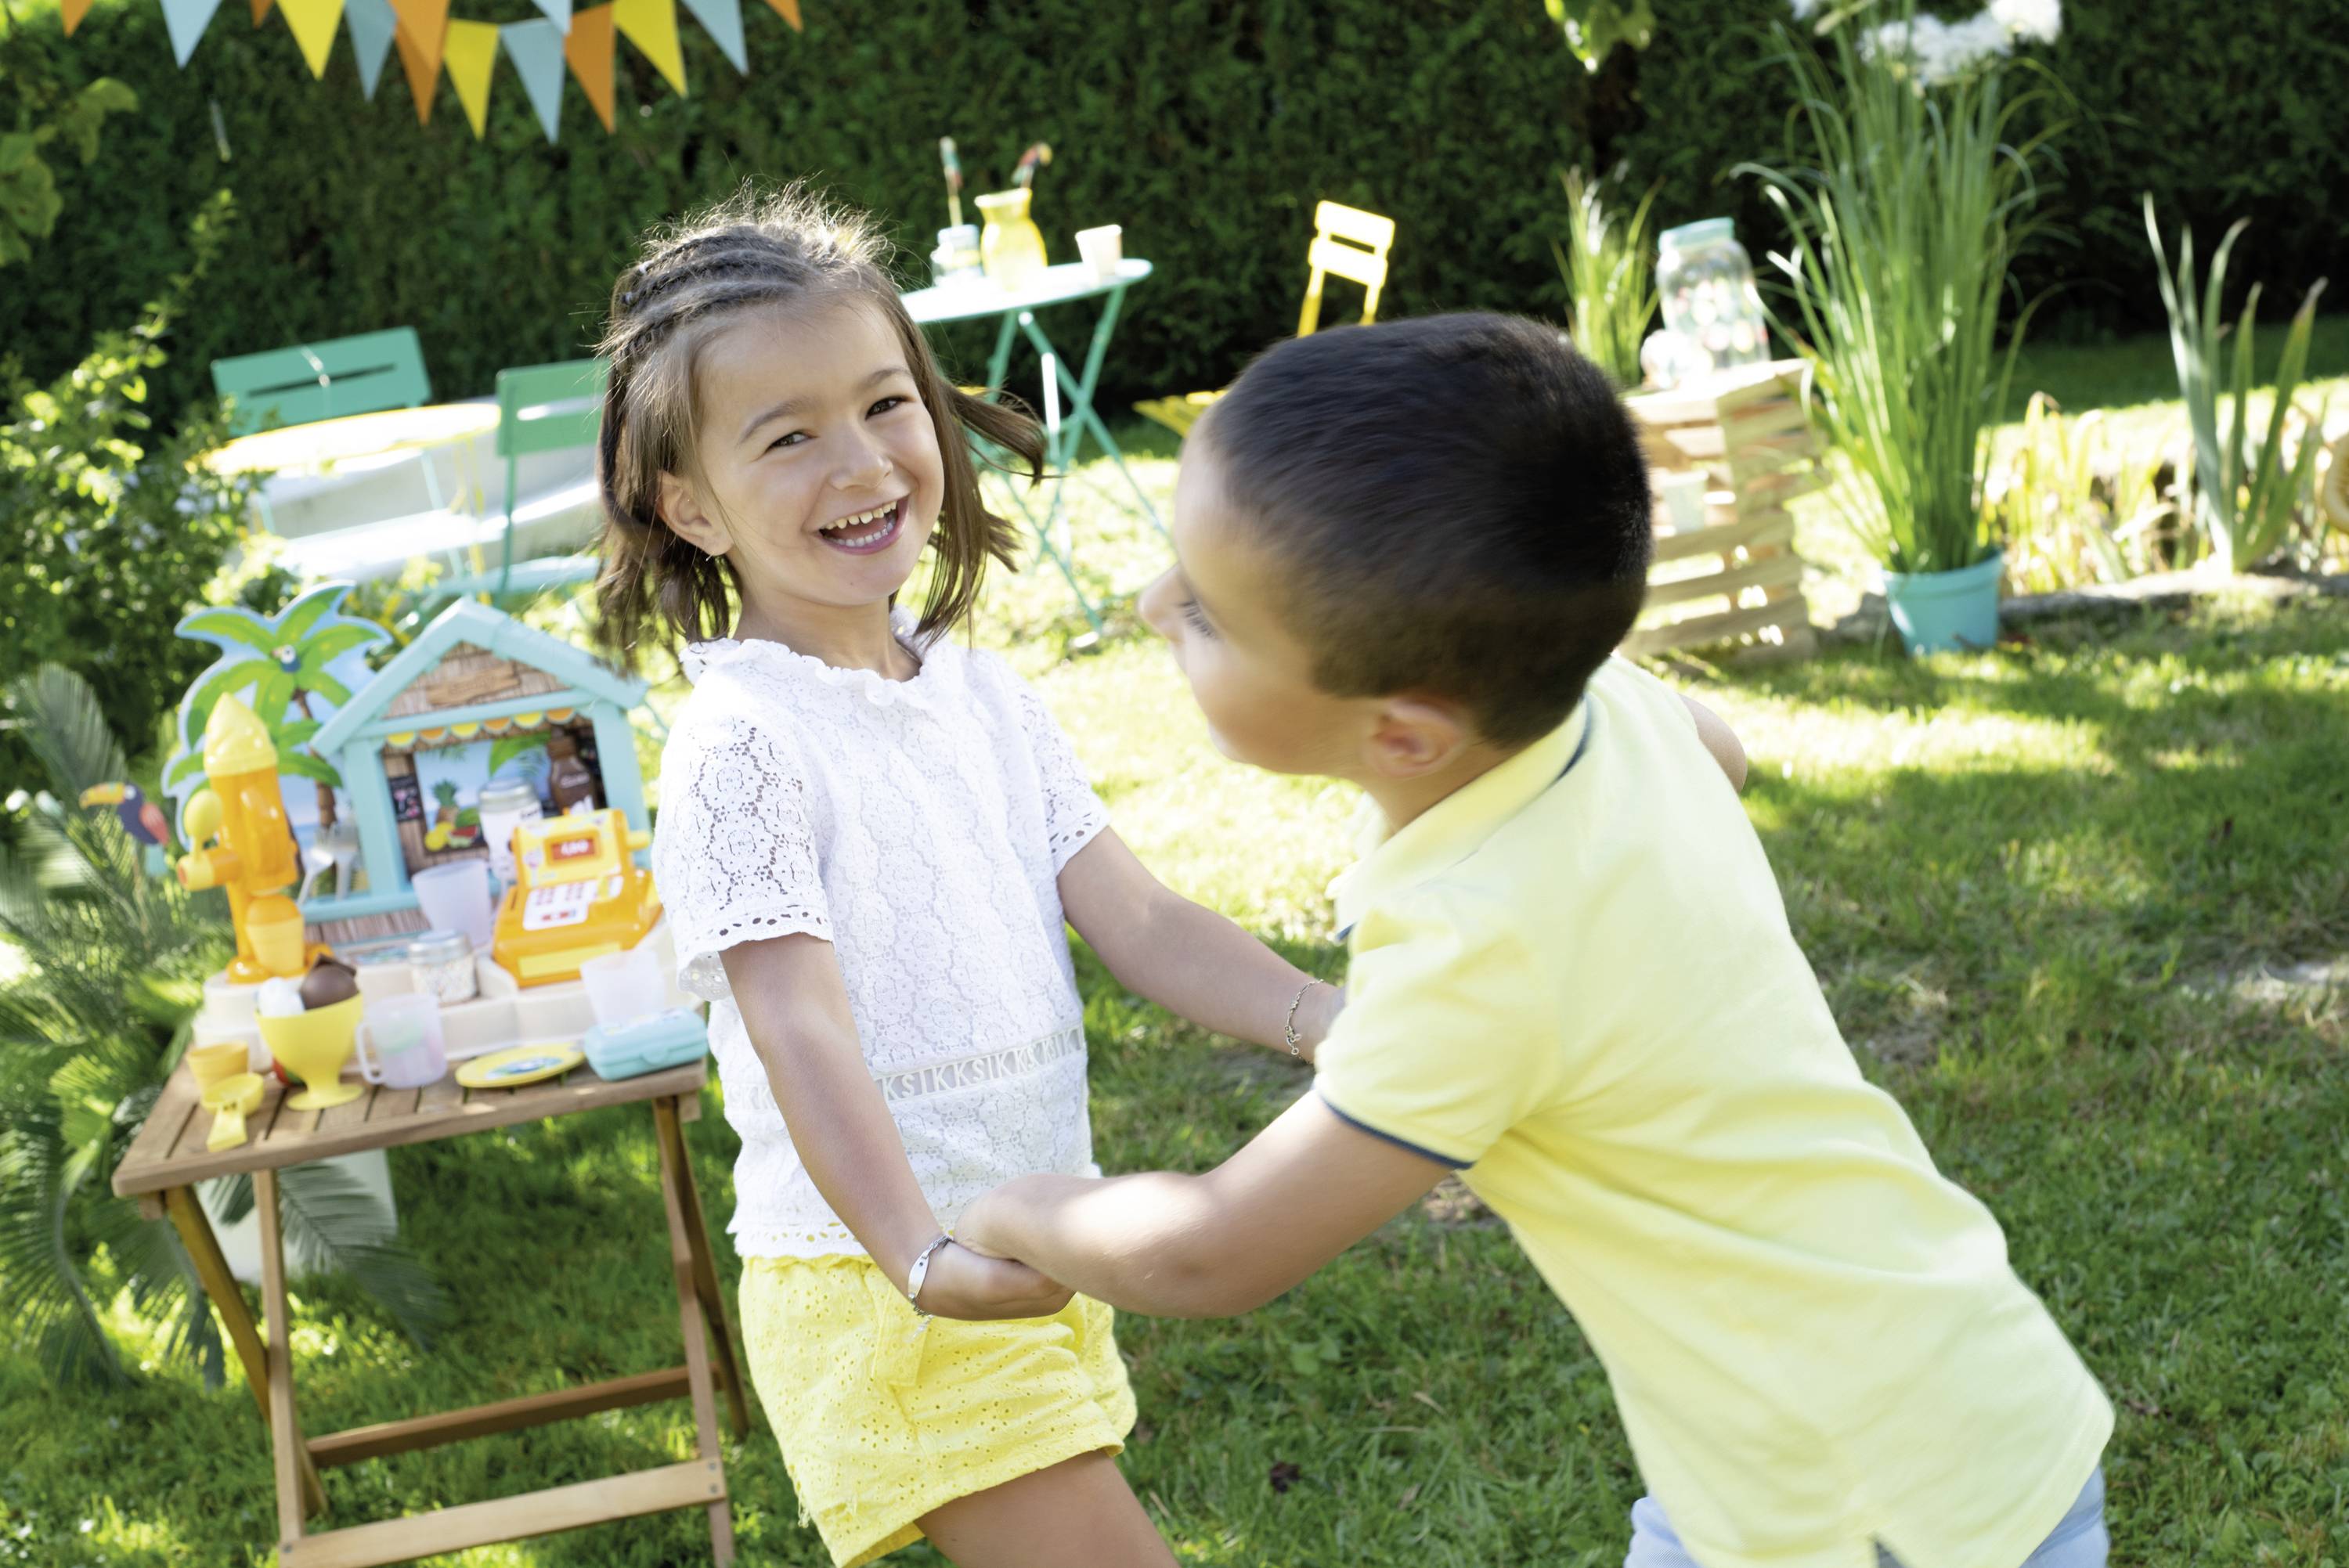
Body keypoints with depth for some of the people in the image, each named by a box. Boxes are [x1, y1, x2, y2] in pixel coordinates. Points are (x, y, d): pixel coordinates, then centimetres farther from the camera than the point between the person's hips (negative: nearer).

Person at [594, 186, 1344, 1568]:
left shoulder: (985, 697, 8)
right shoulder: (741, 744, -15)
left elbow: (1141, 924, 4)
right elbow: (802, 1034, -24)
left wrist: (1330, 1021, -11)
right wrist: (925, 1258, -38)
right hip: (880, 1280, -7)